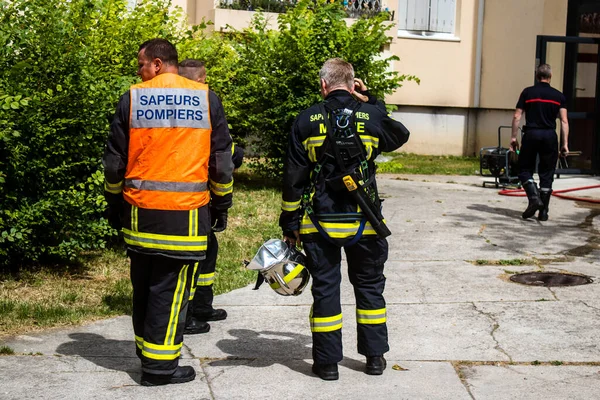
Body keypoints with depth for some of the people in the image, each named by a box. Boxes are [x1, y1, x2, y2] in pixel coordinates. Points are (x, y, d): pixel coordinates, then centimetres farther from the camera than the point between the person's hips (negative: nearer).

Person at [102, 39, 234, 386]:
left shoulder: (132, 99, 1)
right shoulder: (206, 98, 0)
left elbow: (115, 160, 5)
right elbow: (222, 159, 2)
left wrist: (115, 203, 17)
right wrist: (222, 203, 12)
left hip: (140, 210, 2)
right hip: (186, 213, -2)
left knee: (144, 285, 17)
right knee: (170, 289, 2)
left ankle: (147, 350, 29)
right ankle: (160, 365, 5)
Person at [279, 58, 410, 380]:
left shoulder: (306, 121, -3)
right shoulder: (372, 116, -3)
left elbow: (293, 178, -2)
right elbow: (400, 135, 20)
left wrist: (290, 224, 6)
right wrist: (371, 103, 19)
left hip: (320, 223, -1)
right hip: (363, 222, 1)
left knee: (324, 288, 7)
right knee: (369, 286, 15)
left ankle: (327, 362, 12)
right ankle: (374, 357, 23)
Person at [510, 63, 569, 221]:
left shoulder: (527, 92, 3)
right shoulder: (558, 96, 7)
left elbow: (517, 116, -1)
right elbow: (564, 121, 1)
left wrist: (513, 137, 4)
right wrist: (565, 144, 3)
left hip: (531, 134, -1)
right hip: (550, 136, 2)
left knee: (525, 170, 10)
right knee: (546, 175, 7)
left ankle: (534, 198, -14)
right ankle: (543, 211, 9)